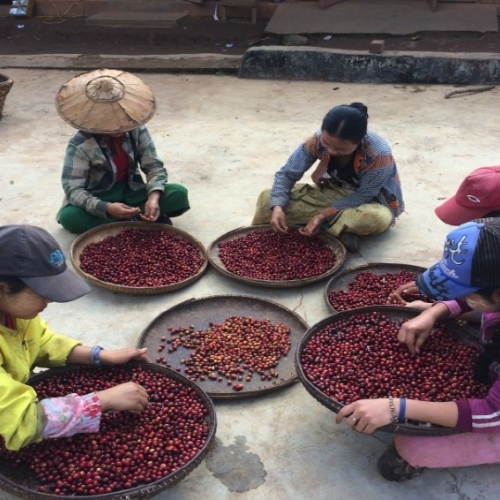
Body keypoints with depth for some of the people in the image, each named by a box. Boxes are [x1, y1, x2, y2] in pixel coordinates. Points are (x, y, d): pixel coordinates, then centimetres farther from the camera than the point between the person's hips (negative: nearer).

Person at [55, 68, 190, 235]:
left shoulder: (136, 129, -13)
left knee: (178, 194, -19)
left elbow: (154, 166, -11)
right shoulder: (80, 145, -23)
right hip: (100, 198, -2)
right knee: (68, 217, -36)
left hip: (131, 191, 2)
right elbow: (73, 188, -27)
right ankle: (138, 218, -23)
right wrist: (107, 208, -44)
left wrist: (154, 197, -33)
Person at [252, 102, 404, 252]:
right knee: (267, 198, -15)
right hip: (334, 194, 3)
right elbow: (287, 173, -15)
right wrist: (277, 206, -32)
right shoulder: (318, 140, -22)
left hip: (369, 203, -3)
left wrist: (324, 215, -32)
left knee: (380, 219, -43)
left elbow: (363, 196, -23)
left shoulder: (379, 154, -33)